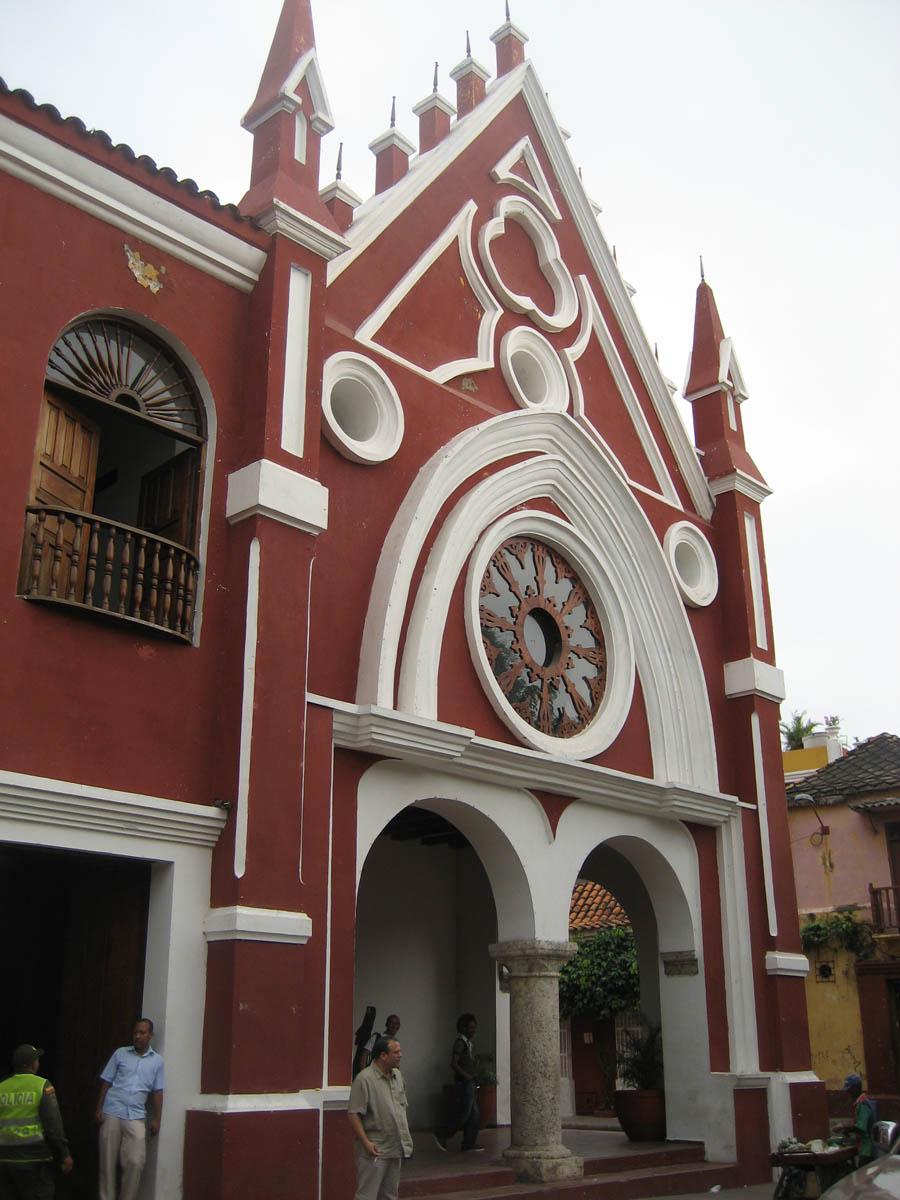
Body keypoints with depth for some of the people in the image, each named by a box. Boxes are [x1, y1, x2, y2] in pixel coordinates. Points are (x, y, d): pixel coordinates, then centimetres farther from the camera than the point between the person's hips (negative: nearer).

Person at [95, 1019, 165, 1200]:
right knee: (108, 1162, 4)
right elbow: (106, 1082, 8)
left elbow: (157, 1092, 11)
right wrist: (99, 1108, 1)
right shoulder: (121, 1053, 6)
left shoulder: (157, 1061, 9)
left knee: (136, 1162, -7)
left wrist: (157, 1119, 5)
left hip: (136, 1117, 0)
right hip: (112, 1113, 0)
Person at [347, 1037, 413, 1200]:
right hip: (375, 1150, -8)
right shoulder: (364, 1079, -15)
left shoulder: (397, 1075, 11)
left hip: (395, 1149, 8)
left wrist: (405, 1140, 16)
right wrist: (366, 1142, -23)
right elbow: (353, 1114, -19)